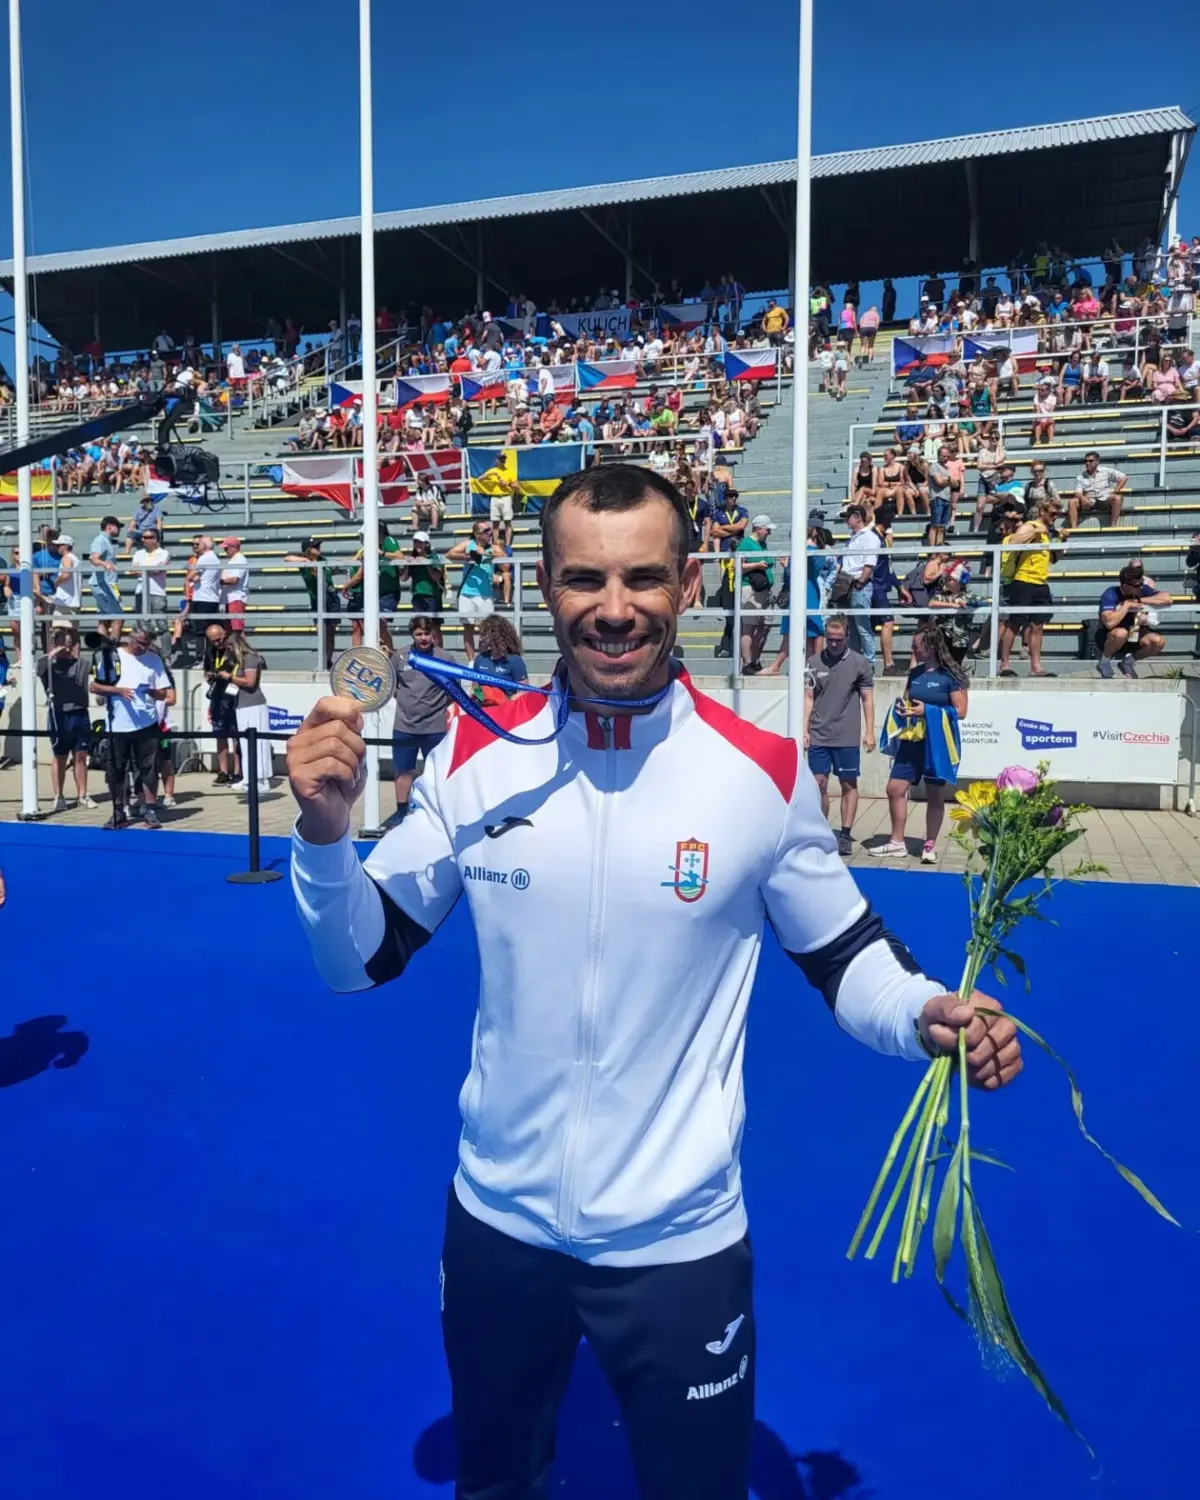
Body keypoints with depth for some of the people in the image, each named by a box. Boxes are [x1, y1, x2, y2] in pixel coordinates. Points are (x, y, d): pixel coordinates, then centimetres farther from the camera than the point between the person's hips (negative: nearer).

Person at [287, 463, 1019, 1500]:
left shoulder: (765, 772, -15)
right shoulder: (476, 758, -10)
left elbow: (844, 955, -2)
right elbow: (360, 959, -4)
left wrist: (928, 1016, -22)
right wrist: (325, 833, -22)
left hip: (679, 1240, -2)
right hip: (497, 1221, 2)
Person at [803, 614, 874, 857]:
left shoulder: (859, 663, 0)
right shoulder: (814, 662, 4)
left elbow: (867, 699, 2)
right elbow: (808, 698, 7)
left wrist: (869, 732, -3)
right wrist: (805, 729, 1)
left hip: (847, 737, -1)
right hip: (818, 736, 2)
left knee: (849, 784, 3)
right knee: (819, 784, 4)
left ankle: (845, 835, 10)